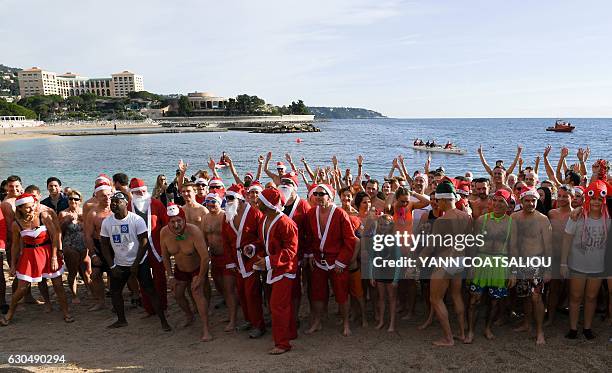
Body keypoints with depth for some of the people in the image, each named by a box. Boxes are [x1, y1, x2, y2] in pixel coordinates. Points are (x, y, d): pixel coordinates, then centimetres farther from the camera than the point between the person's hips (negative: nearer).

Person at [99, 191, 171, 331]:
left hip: (139, 262, -4)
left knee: (150, 290, -6)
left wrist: (136, 264, -15)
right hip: (119, 263, 5)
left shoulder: (137, 220, -14)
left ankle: (163, 320, 1)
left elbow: (144, 242, -13)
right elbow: (104, 245, 3)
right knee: (115, 291, 11)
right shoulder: (107, 222, -2)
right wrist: (112, 266, -3)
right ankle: (121, 320, 31)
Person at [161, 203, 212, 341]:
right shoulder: (164, 233, -21)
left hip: (198, 267, -5)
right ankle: (189, 315, 47)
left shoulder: (194, 231, -35)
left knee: (197, 292, -22)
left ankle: (205, 329, -18)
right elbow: (165, 256, -5)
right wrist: (171, 276, -3)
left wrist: (200, 278, -25)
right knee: (178, 294, 16)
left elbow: (205, 256, -32)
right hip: (180, 269, 5)